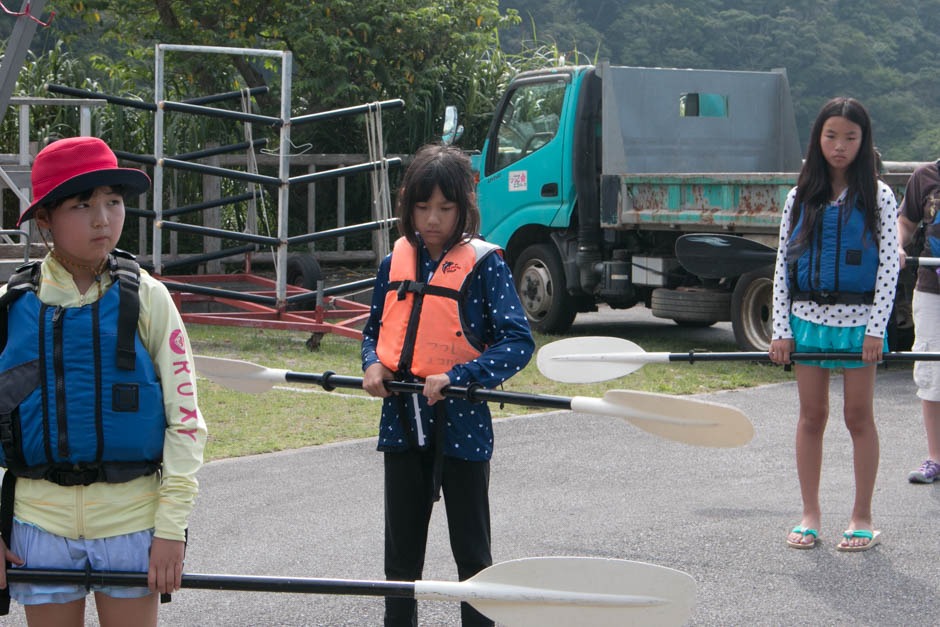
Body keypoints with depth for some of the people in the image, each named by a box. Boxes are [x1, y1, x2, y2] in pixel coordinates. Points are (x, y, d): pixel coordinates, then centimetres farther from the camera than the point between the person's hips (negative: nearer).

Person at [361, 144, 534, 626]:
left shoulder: (484, 264, -8)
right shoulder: (395, 264, 7)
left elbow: (518, 343, -13)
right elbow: (373, 330, 18)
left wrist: (457, 377, -24)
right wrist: (373, 365, -4)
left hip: (462, 423, -4)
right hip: (401, 420, 4)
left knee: (471, 551, 6)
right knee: (401, 550, 12)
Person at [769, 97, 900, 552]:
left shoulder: (877, 196, -1)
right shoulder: (800, 197, 6)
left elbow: (889, 263, -5)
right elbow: (783, 263, 6)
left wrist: (877, 327, -12)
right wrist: (781, 328, 0)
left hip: (858, 319, -2)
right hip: (809, 316, 2)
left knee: (859, 416, 3)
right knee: (811, 416, 6)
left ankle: (862, 516, 11)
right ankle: (810, 514, 14)